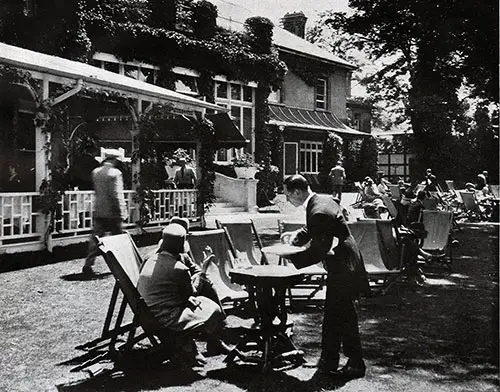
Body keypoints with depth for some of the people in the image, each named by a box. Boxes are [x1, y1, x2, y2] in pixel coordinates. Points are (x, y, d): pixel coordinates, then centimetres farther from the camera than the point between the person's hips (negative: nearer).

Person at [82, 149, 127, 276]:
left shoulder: (95, 172, 6)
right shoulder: (115, 173, -14)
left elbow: (96, 190, 15)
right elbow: (116, 195, -17)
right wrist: (121, 212, -13)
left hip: (98, 211, 5)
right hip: (112, 213, -5)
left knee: (95, 238, 7)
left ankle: (88, 265, 1)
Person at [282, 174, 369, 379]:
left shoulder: (318, 212, -26)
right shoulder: (323, 200, 5)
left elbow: (318, 251, -23)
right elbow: (312, 229, 22)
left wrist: (291, 258, -16)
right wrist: (297, 235, 5)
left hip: (343, 269, -10)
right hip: (341, 265, 11)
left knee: (344, 317, 3)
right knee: (332, 316, 17)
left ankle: (356, 365, 18)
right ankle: (328, 361, 28)